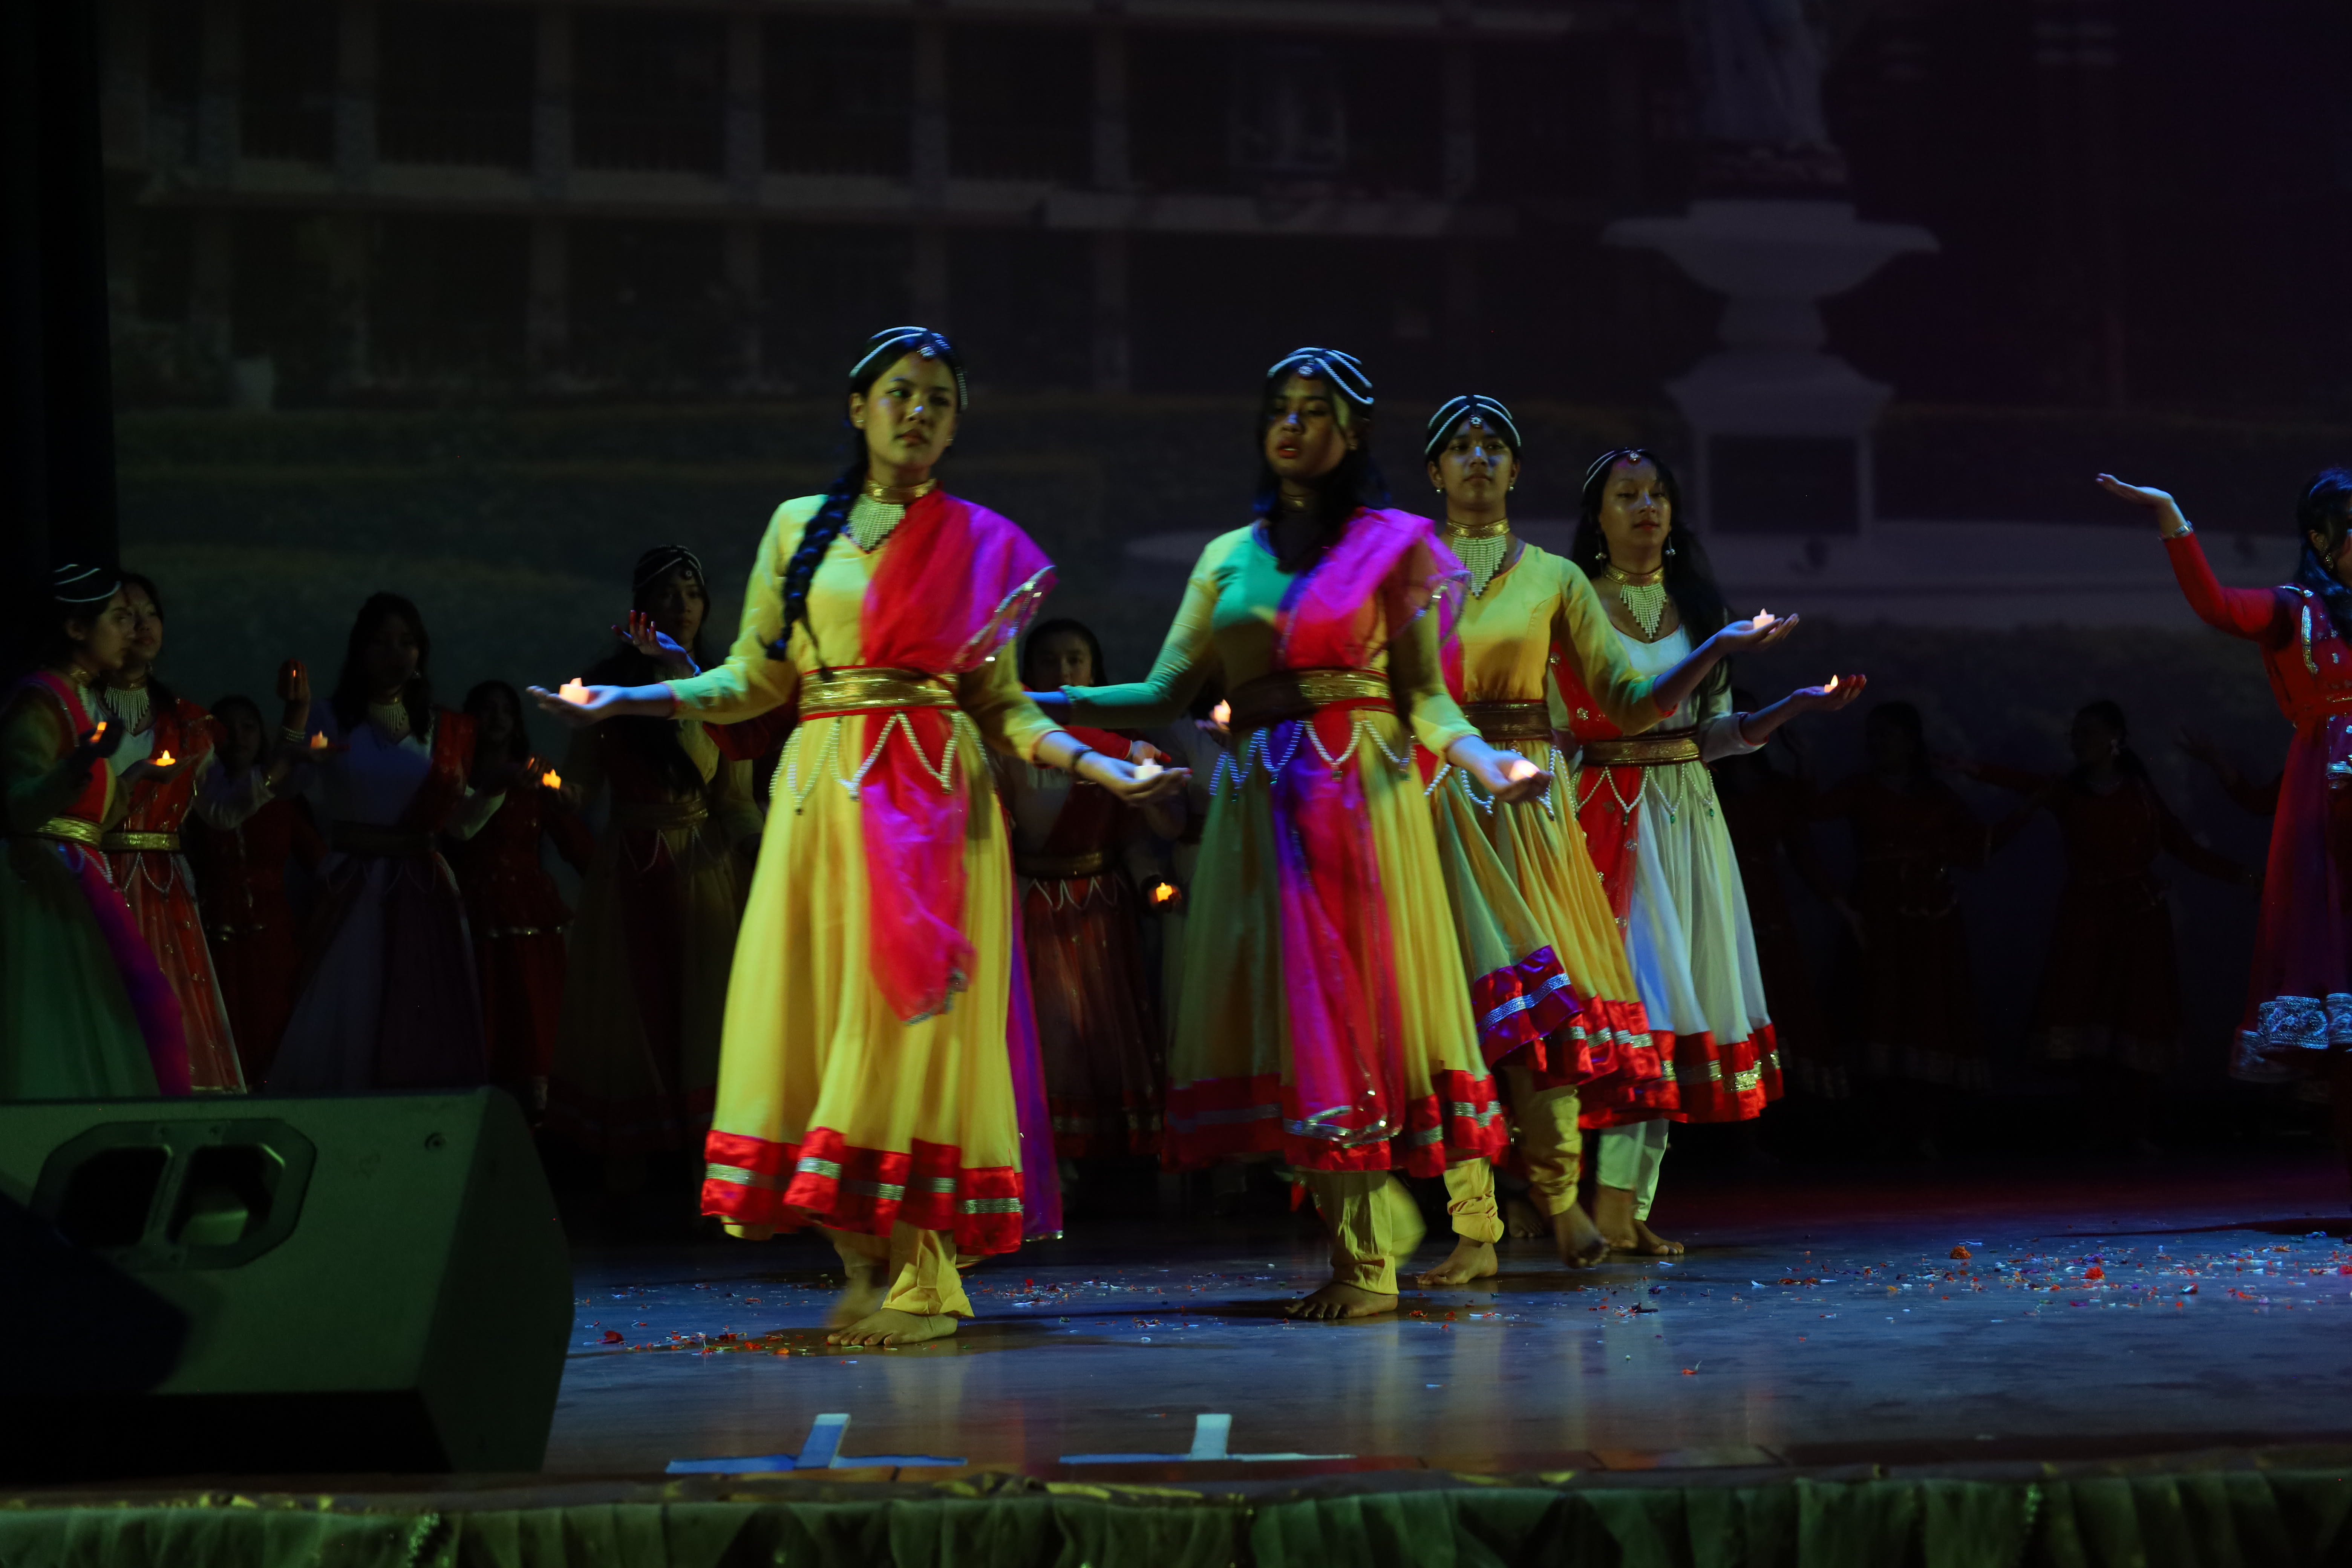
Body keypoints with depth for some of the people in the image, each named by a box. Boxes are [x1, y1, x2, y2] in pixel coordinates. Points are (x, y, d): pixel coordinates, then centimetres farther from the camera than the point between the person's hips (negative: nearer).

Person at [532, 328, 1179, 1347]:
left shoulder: (980, 543, 11)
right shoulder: (800, 527, 13)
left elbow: (999, 704, 10)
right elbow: (753, 681, 11)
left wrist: (1099, 767, -5)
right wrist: (626, 702, -1)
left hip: (937, 800, -2)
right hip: (824, 794, 2)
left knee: (911, 1017, -10)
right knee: (814, 1013, -6)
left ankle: (918, 1280, -7)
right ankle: (862, 1274, -1)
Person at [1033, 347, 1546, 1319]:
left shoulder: (1394, 546, 5)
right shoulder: (1230, 557, 15)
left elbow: (1424, 693, -1)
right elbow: (1166, 696, 9)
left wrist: (1479, 756, -21)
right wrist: (1037, 704, -2)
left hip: (1361, 793, -4)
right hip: (1259, 801, 4)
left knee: (1356, 1001, -7)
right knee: (1281, 1010, 0)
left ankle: (1367, 1262, -5)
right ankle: (1368, 1231, 9)